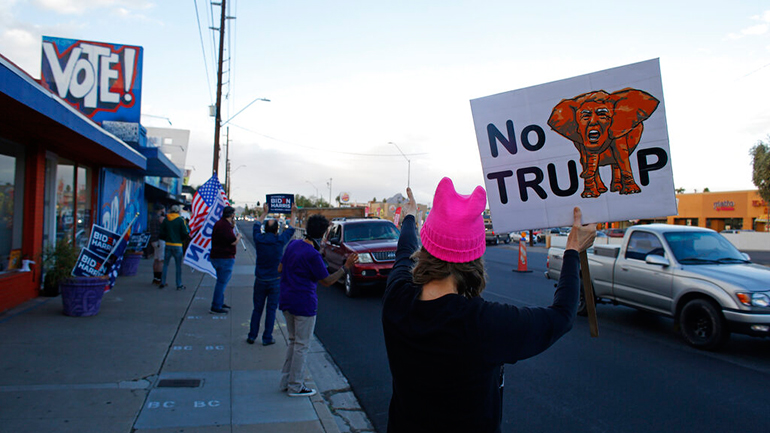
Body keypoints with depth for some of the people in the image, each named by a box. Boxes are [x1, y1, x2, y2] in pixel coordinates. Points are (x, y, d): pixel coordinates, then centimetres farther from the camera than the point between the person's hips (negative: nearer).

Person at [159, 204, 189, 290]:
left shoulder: (165, 220, 3)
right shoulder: (181, 220, -7)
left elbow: (161, 233, 5)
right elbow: (185, 233, -8)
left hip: (168, 245, 3)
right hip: (177, 245, -3)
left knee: (165, 264, 13)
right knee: (178, 265, 3)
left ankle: (162, 282, 16)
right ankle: (179, 285, 6)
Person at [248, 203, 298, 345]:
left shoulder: (259, 239, -7)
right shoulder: (280, 241, -13)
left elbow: (257, 225, 15)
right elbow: (291, 229, 5)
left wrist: (264, 213, 29)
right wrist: (293, 213, 18)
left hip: (260, 280, 2)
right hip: (275, 280, -2)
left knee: (257, 308, 13)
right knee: (271, 309, 7)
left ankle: (252, 336, 18)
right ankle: (267, 338, 11)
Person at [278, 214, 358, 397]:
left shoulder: (293, 244, 3)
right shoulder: (313, 255, -21)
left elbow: (280, 268, 14)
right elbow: (327, 281, -14)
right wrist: (345, 267, -13)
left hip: (286, 301, 9)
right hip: (303, 303, -8)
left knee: (293, 341, 21)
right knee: (302, 345, 5)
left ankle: (286, 381, 29)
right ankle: (295, 387, 14)